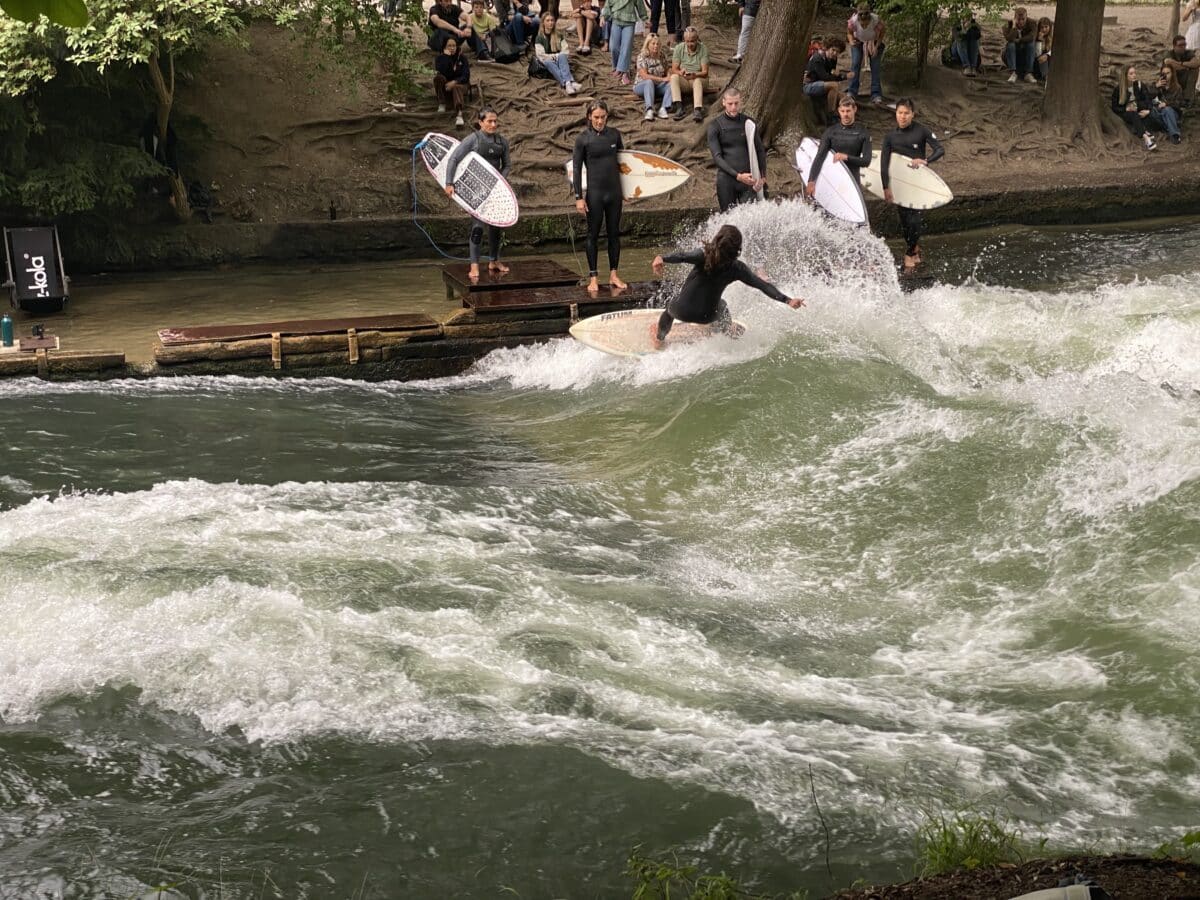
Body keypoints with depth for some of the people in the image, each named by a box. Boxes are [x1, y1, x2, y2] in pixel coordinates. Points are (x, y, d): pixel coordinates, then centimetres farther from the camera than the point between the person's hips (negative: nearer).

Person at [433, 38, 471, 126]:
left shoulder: (462, 58, -2)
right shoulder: (439, 58, -3)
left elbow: (466, 76, -11)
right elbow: (441, 73, -22)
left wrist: (454, 82, -27)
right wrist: (446, 57, -24)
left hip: (460, 83, -1)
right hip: (445, 87, 1)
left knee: (456, 87, -37)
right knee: (438, 77, -30)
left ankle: (459, 113, -64)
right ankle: (442, 104, -18)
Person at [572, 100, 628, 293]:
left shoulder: (614, 134, 5)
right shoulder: (583, 139, -5)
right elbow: (576, 169, -4)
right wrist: (579, 197, -9)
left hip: (614, 191, 3)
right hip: (594, 192, -3)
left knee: (614, 233, 7)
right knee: (593, 235, 2)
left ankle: (613, 275, 15)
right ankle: (593, 277, 6)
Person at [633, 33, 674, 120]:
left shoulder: (661, 56, 6)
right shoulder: (642, 57, -11)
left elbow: (666, 73, 12)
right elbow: (644, 76, -21)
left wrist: (669, 78, -13)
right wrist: (662, 79, -26)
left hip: (657, 87, 4)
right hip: (642, 86, -4)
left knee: (671, 84, -23)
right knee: (649, 82, -38)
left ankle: (663, 108, -41)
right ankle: (649, 110, -54)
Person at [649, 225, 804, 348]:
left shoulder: (705, 254, -19)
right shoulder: (737, 268, -11)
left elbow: (683, 256, -39)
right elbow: (762, 285, -13)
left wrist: (662, 259, -56)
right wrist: (787, 300, -11)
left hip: (682, 311, -1)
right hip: (707, 316, 2)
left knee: (671, 306, 35)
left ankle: (659, 338, 57)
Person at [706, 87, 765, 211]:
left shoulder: (748, 122, 8)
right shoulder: (715, 125, 0)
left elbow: (760, 151, 14)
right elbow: (717, 157, -7)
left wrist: (762, 177, 3)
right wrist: (737, 176, -17)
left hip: (748, 179, 2)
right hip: (727, 180, -1)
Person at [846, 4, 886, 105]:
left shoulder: (877, 21, -36)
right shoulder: (853, 21, -33)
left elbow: (882, 34, -16)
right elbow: (849, 33, -11)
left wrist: (877, 46, -28)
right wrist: (851, 41, -32)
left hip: (875, 42, -1)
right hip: (858, 42, 1)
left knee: (876, 66, -12)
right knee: (855, 63, -14)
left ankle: (876, 95, -10)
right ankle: (852, 92, -7)